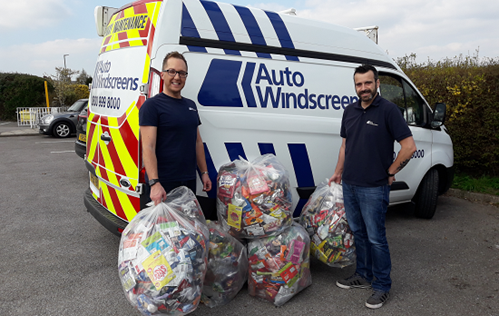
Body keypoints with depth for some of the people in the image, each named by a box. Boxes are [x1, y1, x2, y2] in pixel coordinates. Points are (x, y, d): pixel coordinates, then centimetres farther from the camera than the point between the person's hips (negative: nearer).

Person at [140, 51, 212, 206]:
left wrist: (204, 173, 15)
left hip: (189, 181, 7)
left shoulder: (191, 105, 13)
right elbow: (148, 148, -17)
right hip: (164, 184, -6)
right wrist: (154, 183, -27)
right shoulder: (152, 105, -9)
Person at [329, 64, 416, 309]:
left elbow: (409, 146, -13)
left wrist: (390, 172, -8)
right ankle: (363, 276, 33)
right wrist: (338, 172, 18)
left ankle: (382, 286, 19)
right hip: (349, 185, 7)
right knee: (358, 233, 17)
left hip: (374, 188, -6)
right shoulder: (350, 111, 9)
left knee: (376, 238, 2)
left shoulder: (388, 110, -11)